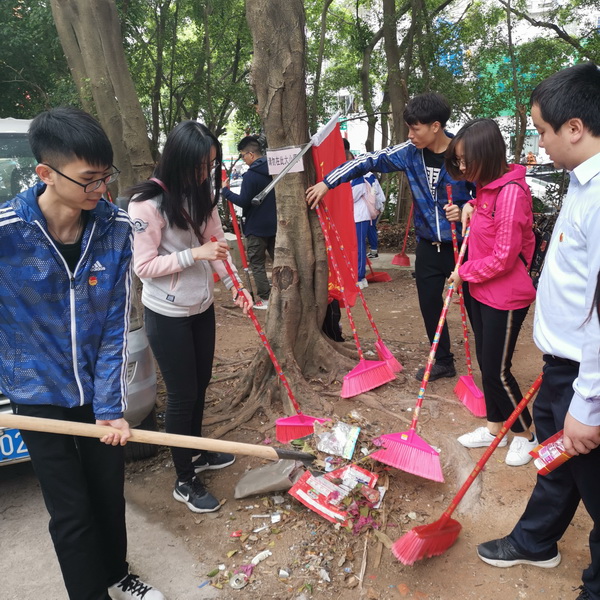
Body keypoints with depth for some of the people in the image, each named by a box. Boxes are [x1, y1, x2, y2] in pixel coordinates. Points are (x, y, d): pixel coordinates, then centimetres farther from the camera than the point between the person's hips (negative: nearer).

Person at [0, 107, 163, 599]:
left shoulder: (116, 227, -13)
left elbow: (116, 324, -9)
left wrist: (111, 405, -11)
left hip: (99, 390, 3)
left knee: (110, 493, 19)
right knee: (72, 512, 7)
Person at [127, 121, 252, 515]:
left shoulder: (203, 192, 0)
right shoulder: (148, 202, -21)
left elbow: (217, 242, 6)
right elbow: (144, 266, -18)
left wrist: (234, 285, -6)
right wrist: (193, 254, -26)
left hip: (202, 307, 7)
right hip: (167, 315, -7)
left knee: (200, 385, 19)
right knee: (183, 395, 3)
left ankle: (198, 454, 42)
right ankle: (185, 483, 22)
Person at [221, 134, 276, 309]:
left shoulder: (250, 175, -18)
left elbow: (243, 201, -17)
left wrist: (225, 191, -6)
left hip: (256, 227, -7)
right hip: (274, 224, 7)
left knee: (257, 263, 3)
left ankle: (265, 298, 3)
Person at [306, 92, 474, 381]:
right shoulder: (409, 152, -3)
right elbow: (368, 161, 2)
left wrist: (464, 211, -25)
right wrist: (327, 182, 0)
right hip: (429, 245, 5)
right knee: (429, 305, 13)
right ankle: (443, 362, 33)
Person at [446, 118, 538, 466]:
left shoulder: (511, 192, -23)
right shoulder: (487, 188, 5)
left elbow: (503, 258, -24)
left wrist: (465, 272, -10)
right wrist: (471, 210, 3)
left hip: (506, 298, -9)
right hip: (482, 292, 9)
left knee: (497, 370, 2)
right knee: (486, 363, 17)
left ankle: (525, 434, 26)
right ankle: (495, 428, 34)